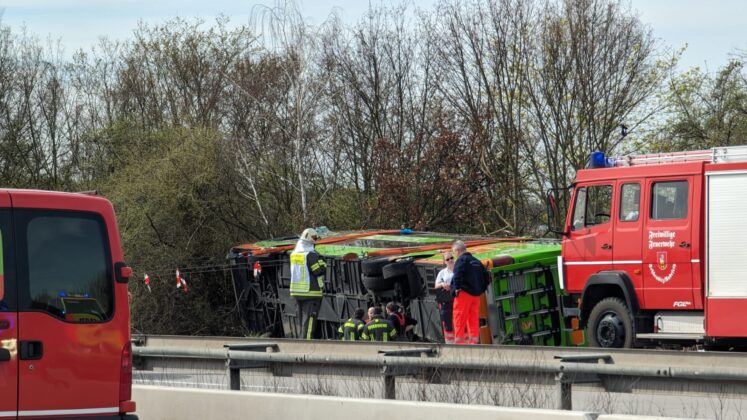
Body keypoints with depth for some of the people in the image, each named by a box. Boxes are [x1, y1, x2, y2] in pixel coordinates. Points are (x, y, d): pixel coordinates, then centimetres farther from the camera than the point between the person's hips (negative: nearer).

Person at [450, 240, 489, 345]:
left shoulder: (461, 260, -6)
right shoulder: (477, 262, 18)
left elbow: (458, 275, -23)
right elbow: (486, 276, 20)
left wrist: (456, 288, -17)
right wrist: (480, 290, 19)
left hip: (464, 293, -7)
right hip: (476, 295, 7)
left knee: (459, 320, -4)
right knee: (474, 320, 9)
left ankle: (459, 341, -7)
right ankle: (474, 341, 7)